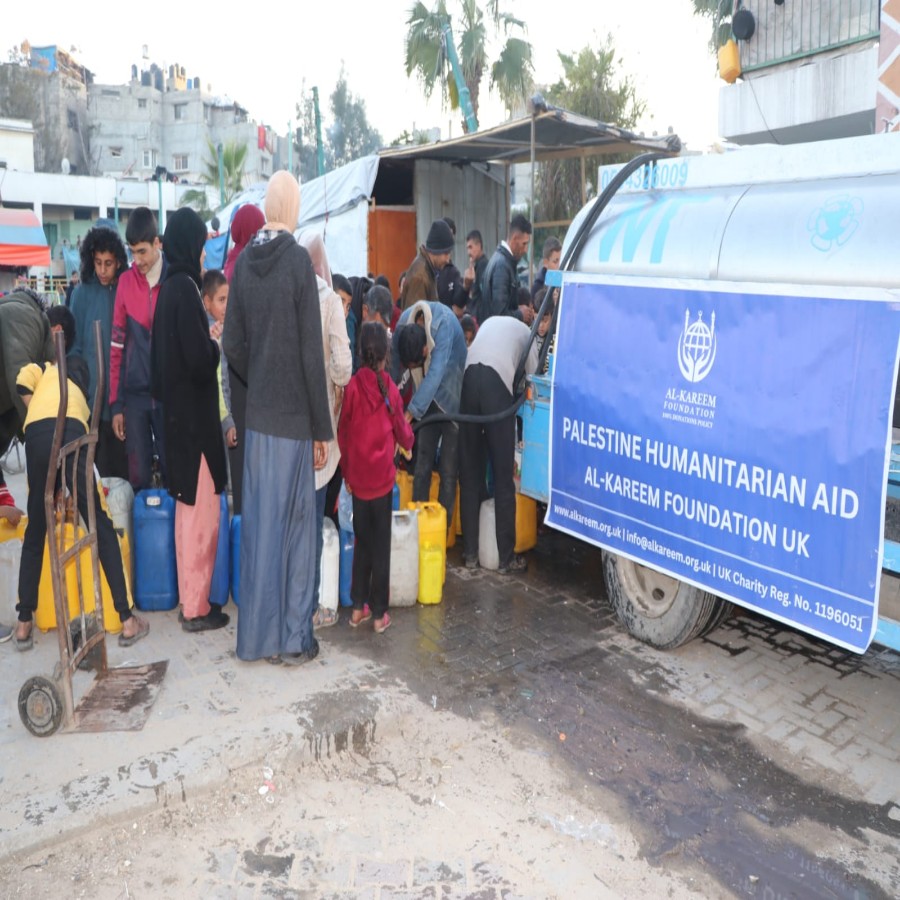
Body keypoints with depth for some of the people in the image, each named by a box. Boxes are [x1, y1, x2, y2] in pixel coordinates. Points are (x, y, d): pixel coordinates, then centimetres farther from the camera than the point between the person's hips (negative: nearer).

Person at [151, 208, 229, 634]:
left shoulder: (169, 286, 10)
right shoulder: (184, 287, -16)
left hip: (178, 411, 9)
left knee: (189, 508, 16)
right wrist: (218, 345, -2)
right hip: (193, 414, -9)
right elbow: (200, 358, -20)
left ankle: (191, 598, 27)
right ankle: (196, 608, 9)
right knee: (201, 511, -1)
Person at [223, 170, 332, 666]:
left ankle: (258, 634, 22)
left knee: (259, 522, 11)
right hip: (294, 417, -5)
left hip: (257, 415, 5)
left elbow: (232, 344, 5)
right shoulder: (299, 260, -11)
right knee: (295, 522, 5)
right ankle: (293, 637, 15)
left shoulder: (244, 261, 4)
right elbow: (312, 353, -13)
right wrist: (322, 429, -8)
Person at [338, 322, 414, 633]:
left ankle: (359, 607, 19)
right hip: (382, 476, -1)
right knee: (381, 545, 6)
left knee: (362, 542, 14)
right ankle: (379, 613, 12)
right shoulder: (390, 389, -7)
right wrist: (408, 431, 25)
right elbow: (403, 437, 2)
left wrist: (347, 473, 10)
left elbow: (343, 434, -1)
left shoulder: (353, 386, -7)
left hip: (358, 477, 1)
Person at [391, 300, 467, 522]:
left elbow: (435, 374, -40)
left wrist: (410, 414, -44)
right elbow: (394, 370, -10)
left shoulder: (444, 323, -33)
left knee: (448, 469, -3)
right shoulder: (403, 323, -18)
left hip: (452, 399, -4)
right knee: (422, 462, 6)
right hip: (429, 398, 5)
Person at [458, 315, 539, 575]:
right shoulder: (527, 332, 28)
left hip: (468, 377, 4)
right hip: (498, 381, -3)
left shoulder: (489, 322, 37)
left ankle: (470, 552, 17)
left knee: (469, 472, 11)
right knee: (503, 477, 3)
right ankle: (506, 558, 9)